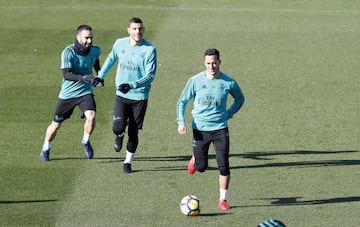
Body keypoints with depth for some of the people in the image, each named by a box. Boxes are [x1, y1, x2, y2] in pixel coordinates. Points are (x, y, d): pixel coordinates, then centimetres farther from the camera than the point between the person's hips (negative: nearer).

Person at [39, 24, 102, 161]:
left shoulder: (95, 51, -7)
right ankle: (46, 149, 35)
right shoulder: (68, 52, -21)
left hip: (85, 92, 2)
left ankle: (86, 141, 5)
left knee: (91, 116, -24)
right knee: (56, 124, 9)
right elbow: (66, 75, -32)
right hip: (67, 93, -2)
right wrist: (83, 78, -45)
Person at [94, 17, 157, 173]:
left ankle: (128, 162, 21)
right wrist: (101, 76, 23)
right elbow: (111, 58, 22)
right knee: (118, 127, -13)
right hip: (121, 96, 2)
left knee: (133, 133, 2)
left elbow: (150, 76, -15)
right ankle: (119, 136, 25)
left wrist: (132, 85, -27)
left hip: (140, 97, -2)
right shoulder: (120, 43, 0)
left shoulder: (149, 49, -12)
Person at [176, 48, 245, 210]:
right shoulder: (195, 81, -8)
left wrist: (228, 114, 2)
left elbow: (240, 99, 14)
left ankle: (223, 200, 6)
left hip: (220, 129, 0)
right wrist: (181, 122, -9)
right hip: (200, 129, 0)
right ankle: (195, 158, 43)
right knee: (201, 167, 6)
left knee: (223, 165, -8)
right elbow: (182, 101, 3)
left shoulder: (228, 82, -6)